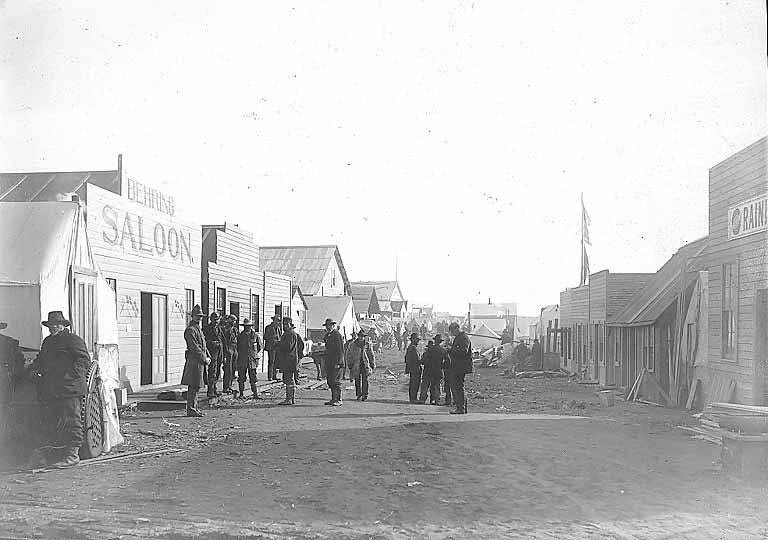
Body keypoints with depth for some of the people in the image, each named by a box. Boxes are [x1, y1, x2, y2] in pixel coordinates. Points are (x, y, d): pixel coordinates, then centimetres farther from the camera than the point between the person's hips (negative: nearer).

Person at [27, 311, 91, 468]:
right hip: (50, 390, 9)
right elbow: (40, 359, 32)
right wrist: (34, 369, 11)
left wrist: (72, 375, -21)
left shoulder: (72, 340, -4)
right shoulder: (47, 341, 23)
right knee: (50, 421, 12)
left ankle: (73, 454, -5)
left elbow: (84, 358, -12)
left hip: (69, 389, -9)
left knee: (71, 420, -7)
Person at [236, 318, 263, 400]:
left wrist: (258, 354, -4)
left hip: (252, 359, -1)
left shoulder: (256, 336, 4)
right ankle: (241, 394, 12)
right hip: (242, 360, 1)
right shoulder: (240, 336, 7)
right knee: (241, 378, 4)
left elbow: (261, 347, 10)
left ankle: (255, 394, 2)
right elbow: (237, 347, 16)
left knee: (253, 378, -2)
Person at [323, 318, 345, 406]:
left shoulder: (337, 335, -11)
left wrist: (338, 363, -19)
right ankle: (333, 399, 16)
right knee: (330, 381, 10)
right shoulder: (328, 336, 17)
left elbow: (341, 351, -15)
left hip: (337, 363, -9)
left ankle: (339, 400, -6)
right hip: (329, 364, 9)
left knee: (335, 381, -10)